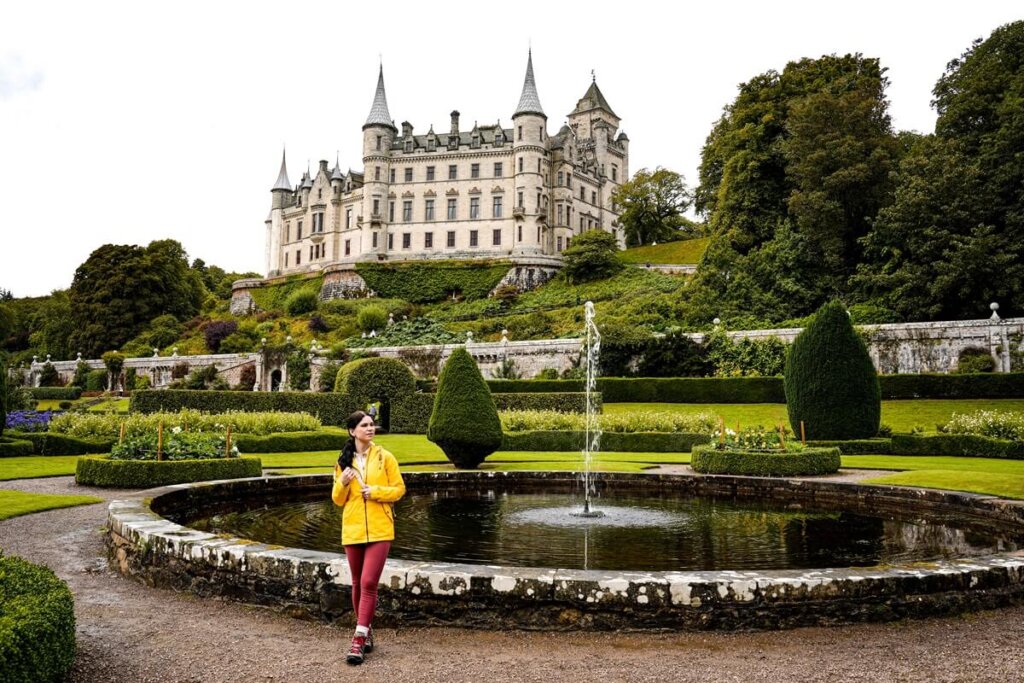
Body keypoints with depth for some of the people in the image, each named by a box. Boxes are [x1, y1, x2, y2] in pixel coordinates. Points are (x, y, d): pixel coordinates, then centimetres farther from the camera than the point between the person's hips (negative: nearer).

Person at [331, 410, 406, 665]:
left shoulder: (384, 457, -2)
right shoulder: (343, 461, 6)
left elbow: (399, 489, 1)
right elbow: (338, 499, 9)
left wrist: (375, 491, -15)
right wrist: (343, 483, -11)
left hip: (379, 530, -3)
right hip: (352, 530, 3)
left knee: (369, 583, -10)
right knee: (358, 583, 12)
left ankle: (359, 639, -5)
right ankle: (366, 631, 29)